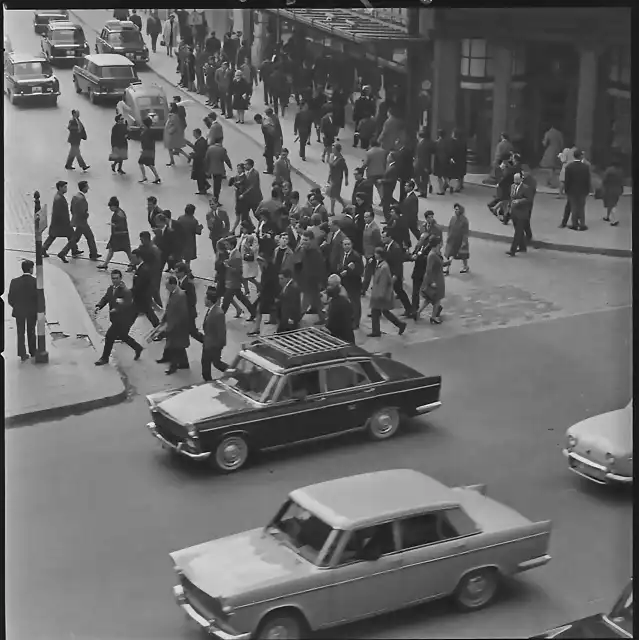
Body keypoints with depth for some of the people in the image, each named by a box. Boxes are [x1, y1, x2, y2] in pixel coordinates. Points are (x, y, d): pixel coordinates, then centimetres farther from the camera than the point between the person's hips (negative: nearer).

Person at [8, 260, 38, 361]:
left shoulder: (15, 282, -12)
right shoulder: (35, 282, -18)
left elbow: (10, 299, -8)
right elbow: (39, 297, -16)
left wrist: (16, 307, 11)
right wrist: (39, 309, 1)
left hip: (19, 311, 1)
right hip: (32, 311, 0)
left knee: (20, 333, 14)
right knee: (31, 332, 20)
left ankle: (22, 354, 14)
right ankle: (32, 352, 30)